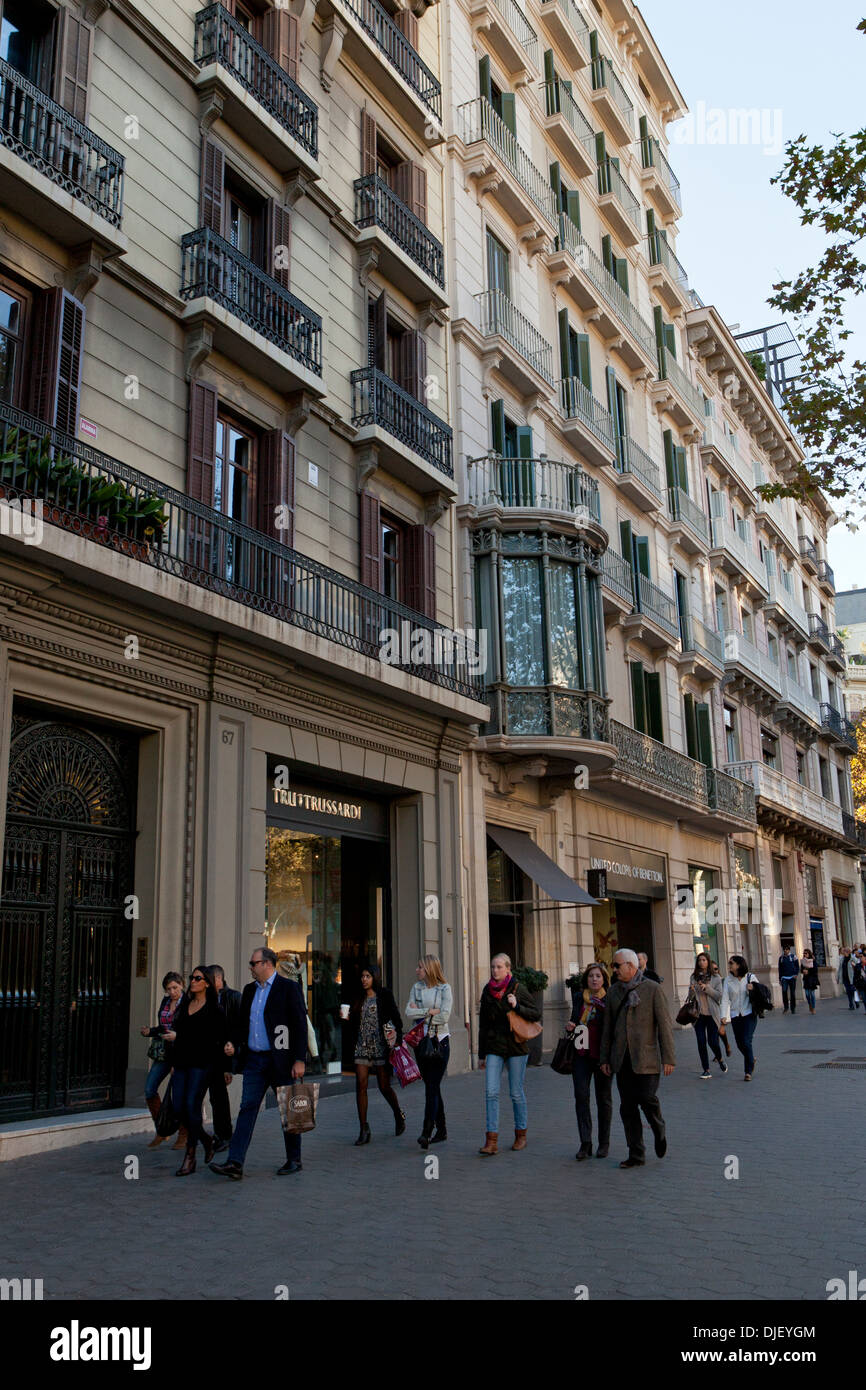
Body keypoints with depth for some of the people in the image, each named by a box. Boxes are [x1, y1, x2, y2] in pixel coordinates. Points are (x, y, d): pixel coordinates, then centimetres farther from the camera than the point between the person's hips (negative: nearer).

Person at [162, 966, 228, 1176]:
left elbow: (211, 1039, -13)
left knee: (192, 1105, -11)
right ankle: (206, 1139, 24)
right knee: (178, 1107, 1)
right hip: (182, 1062, 7)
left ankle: (190, 1156, -2)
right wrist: (174, 1062, 17)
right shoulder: (185, 1005, 15)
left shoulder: (214, 1009, -5)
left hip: (201, 1062, -7)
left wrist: (178, 1036, -13)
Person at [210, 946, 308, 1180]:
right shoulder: (249, 990, 12)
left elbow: (300, 1025, -10)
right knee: (247, 1108, -1)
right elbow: (242, 1022, 20)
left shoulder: (288, 988, -8)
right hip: (254, 1060, 5)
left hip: (280, 1060, -5)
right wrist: (233, 1043, 1)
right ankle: (235, 1163, -4)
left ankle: (294, 1160, 19)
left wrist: (299, 1060, -15)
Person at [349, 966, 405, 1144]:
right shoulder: (359, 999, 11)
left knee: (384, 1086, 3)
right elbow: (354, 1023, 17)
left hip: (381, 1046, -4)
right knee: (360, 1086, -5)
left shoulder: (385, 996, -2)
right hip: (362, 1047, 4)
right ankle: (364, 1130, -1)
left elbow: (396, 1019, -4)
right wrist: (348, 1017, -3)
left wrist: (398, 1041, -11)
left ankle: (399, 1115, 31)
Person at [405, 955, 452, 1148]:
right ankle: (441, 1130, 18)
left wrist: (420, 1014, -8)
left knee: (432, 1086, -11)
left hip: (440, 1041, -5)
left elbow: (444, 1016, -14)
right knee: (431, 1087, 8)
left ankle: (427, 1132, -15)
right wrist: (429, 1011, -13)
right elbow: (409, 1012, -3)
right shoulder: (417, 987, 8)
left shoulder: (444, 988, -5)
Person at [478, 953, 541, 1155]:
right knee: (491, 1092, -8)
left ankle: (521, 1135, 22)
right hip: (494, 1047, 3)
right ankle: (491, 1140, -8)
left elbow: (535, 1015, -1)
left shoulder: (518, 989, -3)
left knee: (516, 1093, 4)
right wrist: (481, 1054, 15)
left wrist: (517, 1006, -18)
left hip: (516, 1046, -3)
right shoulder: (487, 991, 8)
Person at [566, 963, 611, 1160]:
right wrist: (570, 1025, 3)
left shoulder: (610, 1000, -5)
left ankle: (604, 1142, 19)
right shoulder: (578, 997, 9)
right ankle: (585, 1143, -3)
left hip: (601, 1055, -3)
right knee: (581, 1095, -5)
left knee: (603, 1098, 7)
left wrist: (602, 1005, -26)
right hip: (581, 1054, 3)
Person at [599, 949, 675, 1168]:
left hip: (646, 1058, -5)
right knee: (628, 1108, 5)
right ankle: (636, 1155, 14)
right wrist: (604, 1058, 11)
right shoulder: (614, 991, 10)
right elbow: (608, 1027, 13)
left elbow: (664, 1024, -6)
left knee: (648, 1100, -9)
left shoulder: (652, 989, -4)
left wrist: (668, 1058, -10)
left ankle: (659, 1132, 23)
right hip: (622, 1059, 5)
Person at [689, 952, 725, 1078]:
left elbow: (719, 995, -5)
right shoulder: (694, 977, 9)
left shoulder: (715, 978, 1)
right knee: (701, 1042, -3)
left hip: (712, 1014, -2)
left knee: (713, 1041, -3)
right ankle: (706, 1070, 5)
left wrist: (707, 988, -17)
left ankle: (720, 1060, 29)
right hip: (698, 1015, 2)